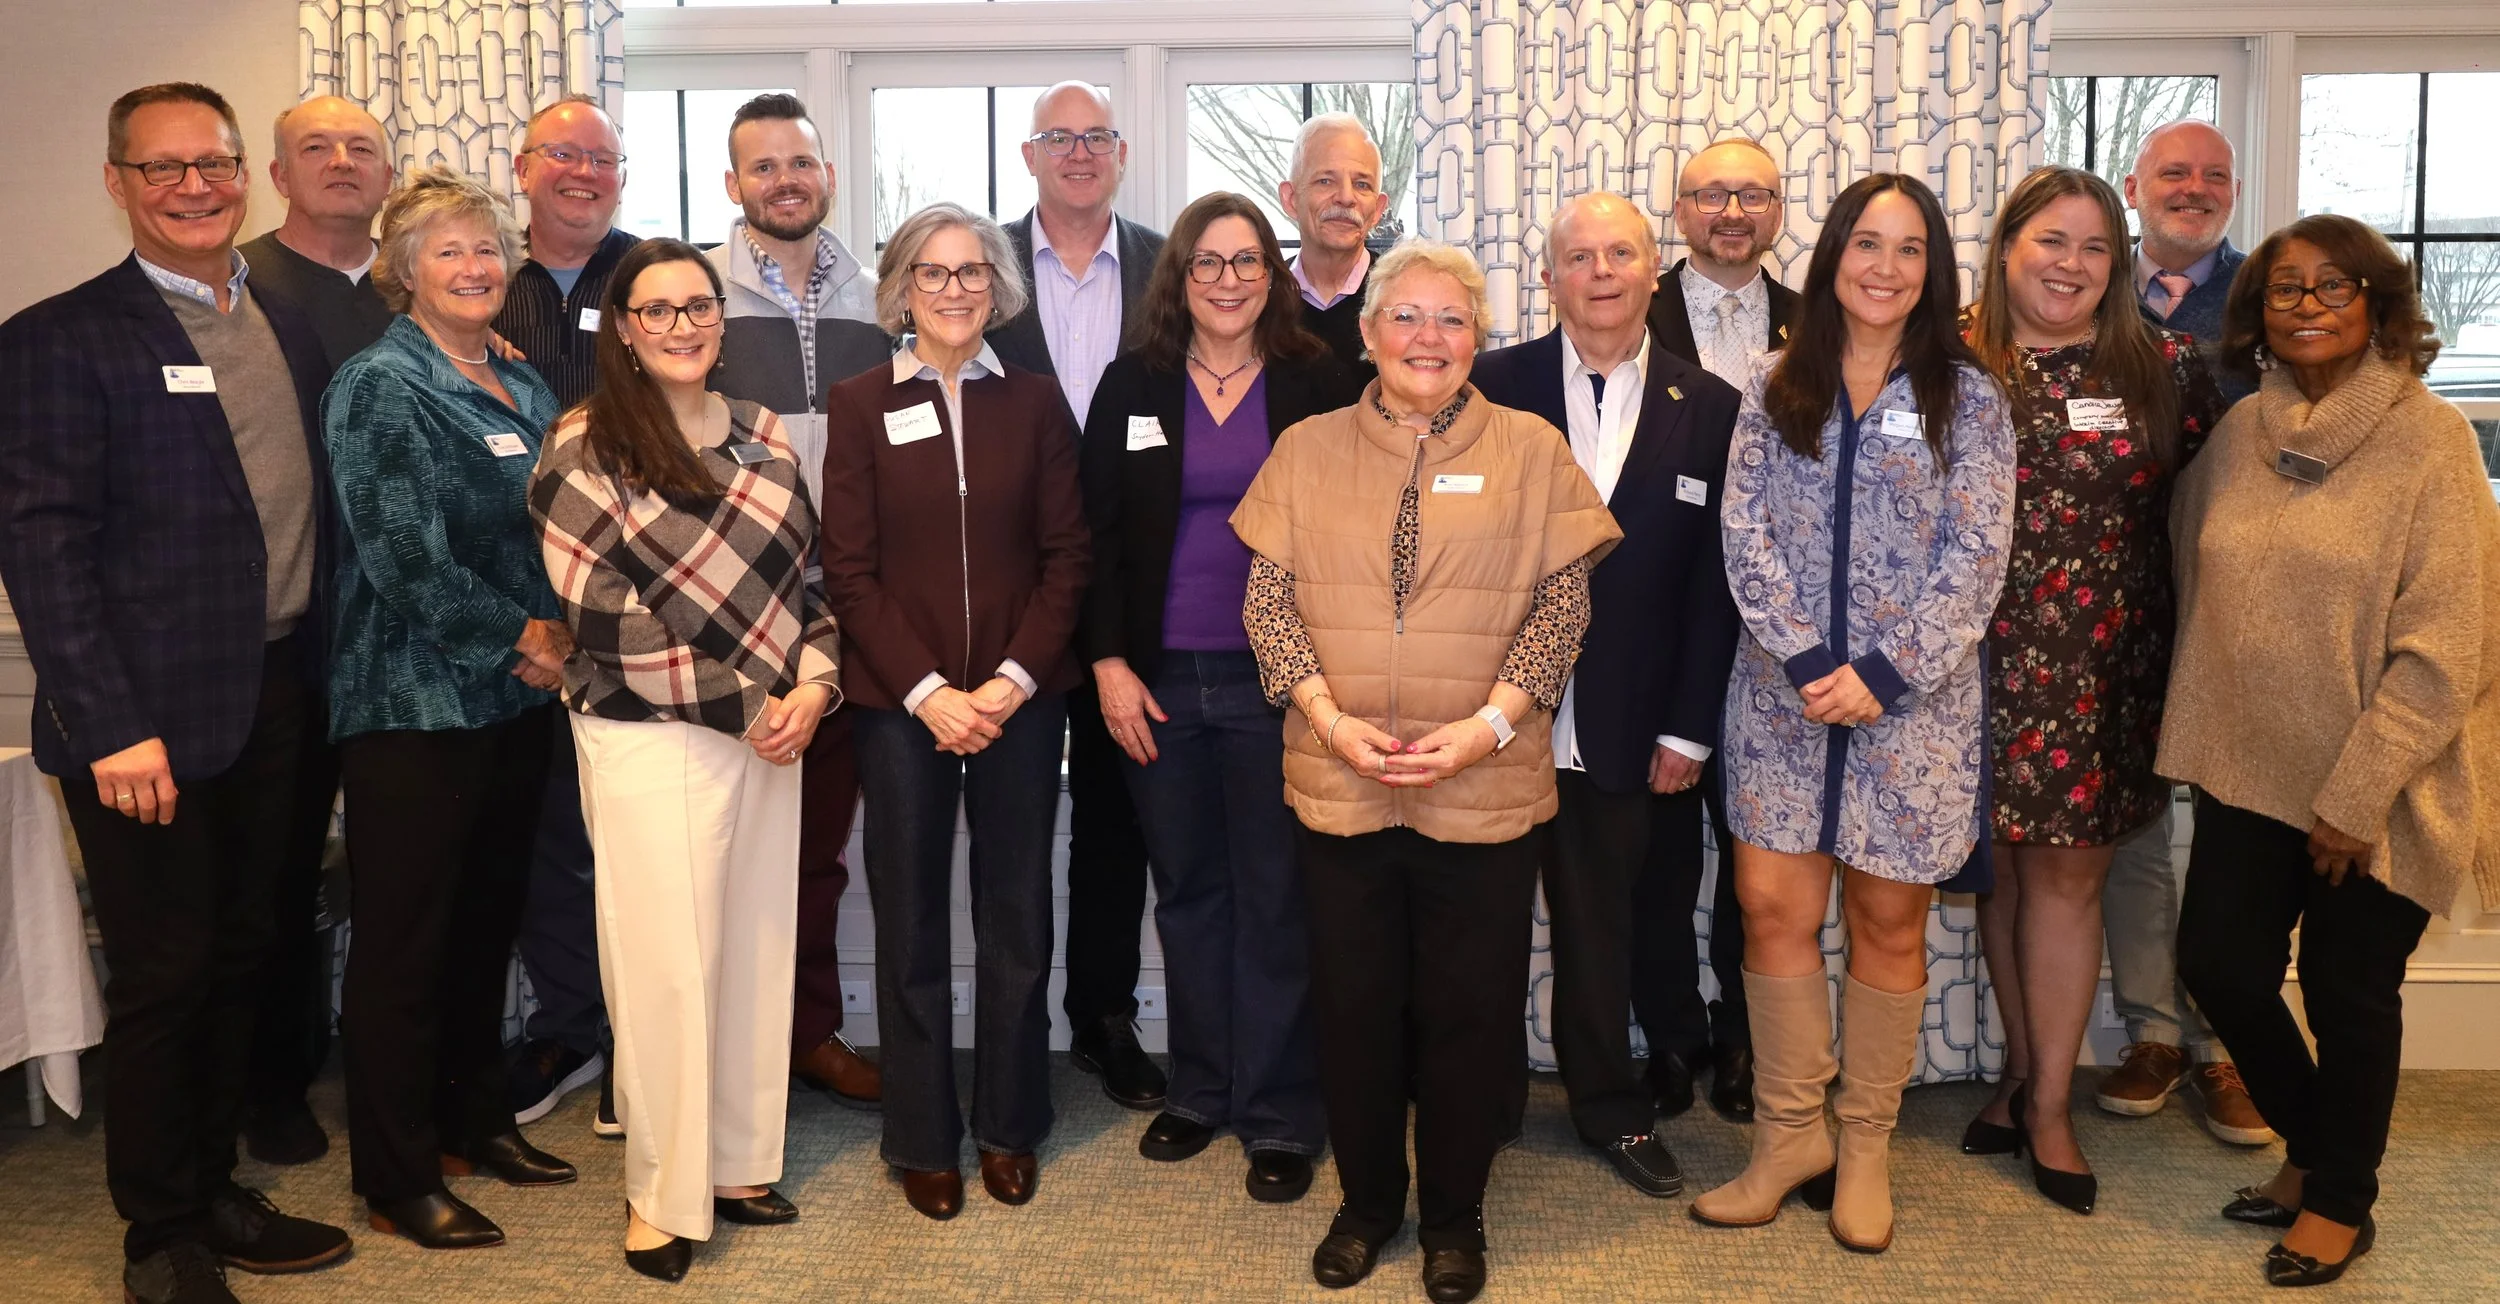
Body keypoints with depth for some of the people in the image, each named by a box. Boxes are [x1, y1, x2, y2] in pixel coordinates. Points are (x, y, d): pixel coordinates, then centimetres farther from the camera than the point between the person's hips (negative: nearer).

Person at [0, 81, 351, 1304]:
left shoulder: (292, 328, 12)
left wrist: (323, 680, 8)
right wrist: (110, 727, -17)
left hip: (277, 705, 6)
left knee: (237, 962, 16)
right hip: (151, 720, -5)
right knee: (162, 975, 4)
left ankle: (214, 1192, 32)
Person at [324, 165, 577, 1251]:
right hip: (413, 703, -7)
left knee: (488, 919, 16)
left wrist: (558, 634, 0)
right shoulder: (380, 386, -9)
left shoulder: (524, 389, 13)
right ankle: (398, 1179, 13)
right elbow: (403, 555, -16)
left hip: (513, 701, 7)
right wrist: (518, 635, -11)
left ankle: (473, 1119, 31)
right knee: (403, 940, 2)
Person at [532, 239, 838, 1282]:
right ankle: (661, 1193, 15)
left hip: (768, 727, 5)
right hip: (648, 739, -5)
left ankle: (735, 1161, 26)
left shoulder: (765, 436, 9)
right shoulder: (586, 445, -7)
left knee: (755, 953, 11)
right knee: (666, 967, 0)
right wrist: (754, 693, -12)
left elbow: (802, 576, 12)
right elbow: (601, 611, -12)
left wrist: (812, 685, -7)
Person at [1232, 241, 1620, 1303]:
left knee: (1471, 1011, 9)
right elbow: (1267, 597, 2)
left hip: (1488, 789, -1)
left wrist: (1487, 724, -14)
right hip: (1338, 783, 1)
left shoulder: (1531, 449, 2)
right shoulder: (1307, 449, 6)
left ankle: (1454, 1214, 29)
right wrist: (1330, 717, -12)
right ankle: (1367, 1201, 32)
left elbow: (1562, 604, -2)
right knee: (1354, 1005, 12)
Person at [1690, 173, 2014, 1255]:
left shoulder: (1965, 398, 1)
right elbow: (1746, 531, -2)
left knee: (1888, 920, 7)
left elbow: (1974, 559, -5)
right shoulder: (1775, 385, 5)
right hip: (1784, 693, 1)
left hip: (1914, 699, -1)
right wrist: (1805, 659, -13)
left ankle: (1865, 1146, 22)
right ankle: (1789, 1136, 16)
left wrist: (1882, 674, -15)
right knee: (1771, 905, 0)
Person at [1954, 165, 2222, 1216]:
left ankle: (2048, 1102, 18)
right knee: (2001, 868, 11)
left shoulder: (2166, 368, 0)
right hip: (1982, 657, 1)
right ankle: (2023, 1068, 29)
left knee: (2066, 871, 5)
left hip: (2100, 667, 0)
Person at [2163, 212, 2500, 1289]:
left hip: (2376, 790, -4)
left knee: (2347, 990, 7)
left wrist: (2354, 799, -16)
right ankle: (2310, 1147, 35)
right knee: (2218, 964, 7)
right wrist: (2199, 734, 9)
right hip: (2252, 770, 5)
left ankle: (2340, 1201, 31)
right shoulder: (2239, 435, 3)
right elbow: (2198, 586, 14)